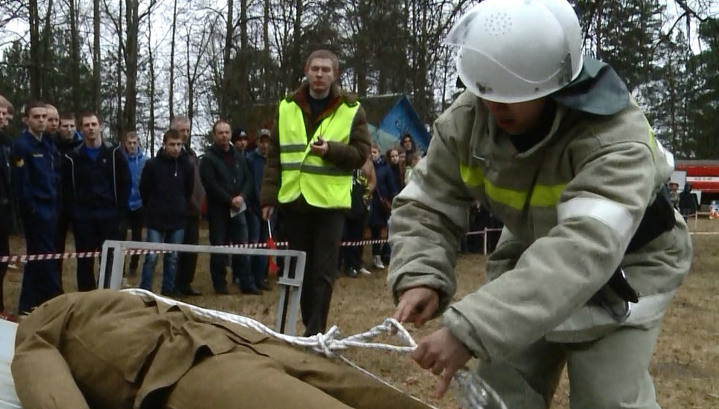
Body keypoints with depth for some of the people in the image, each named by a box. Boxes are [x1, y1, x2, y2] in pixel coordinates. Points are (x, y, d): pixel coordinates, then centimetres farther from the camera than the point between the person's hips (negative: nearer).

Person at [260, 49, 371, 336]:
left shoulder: (352, 110, 0)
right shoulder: (287, 107, 7)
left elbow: (361, 153, -2)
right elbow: (274, 155, 8)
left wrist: (331, 150, -20)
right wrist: (268, 196, 2)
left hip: (330, 202, -3)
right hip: (293, 200, 3)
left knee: (323, 271, -3)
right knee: (301, 269, 11)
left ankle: (315, 332, 2)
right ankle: (311, 328, 24)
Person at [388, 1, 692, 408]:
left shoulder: (617, 137, -36)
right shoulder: (466, 118, -19)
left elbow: (584, 248, -50)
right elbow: (426, 207, -11)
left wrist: (471, 330, -59)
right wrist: (420, 278, -34)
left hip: (625, 264, -4)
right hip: (531, 253, 5)